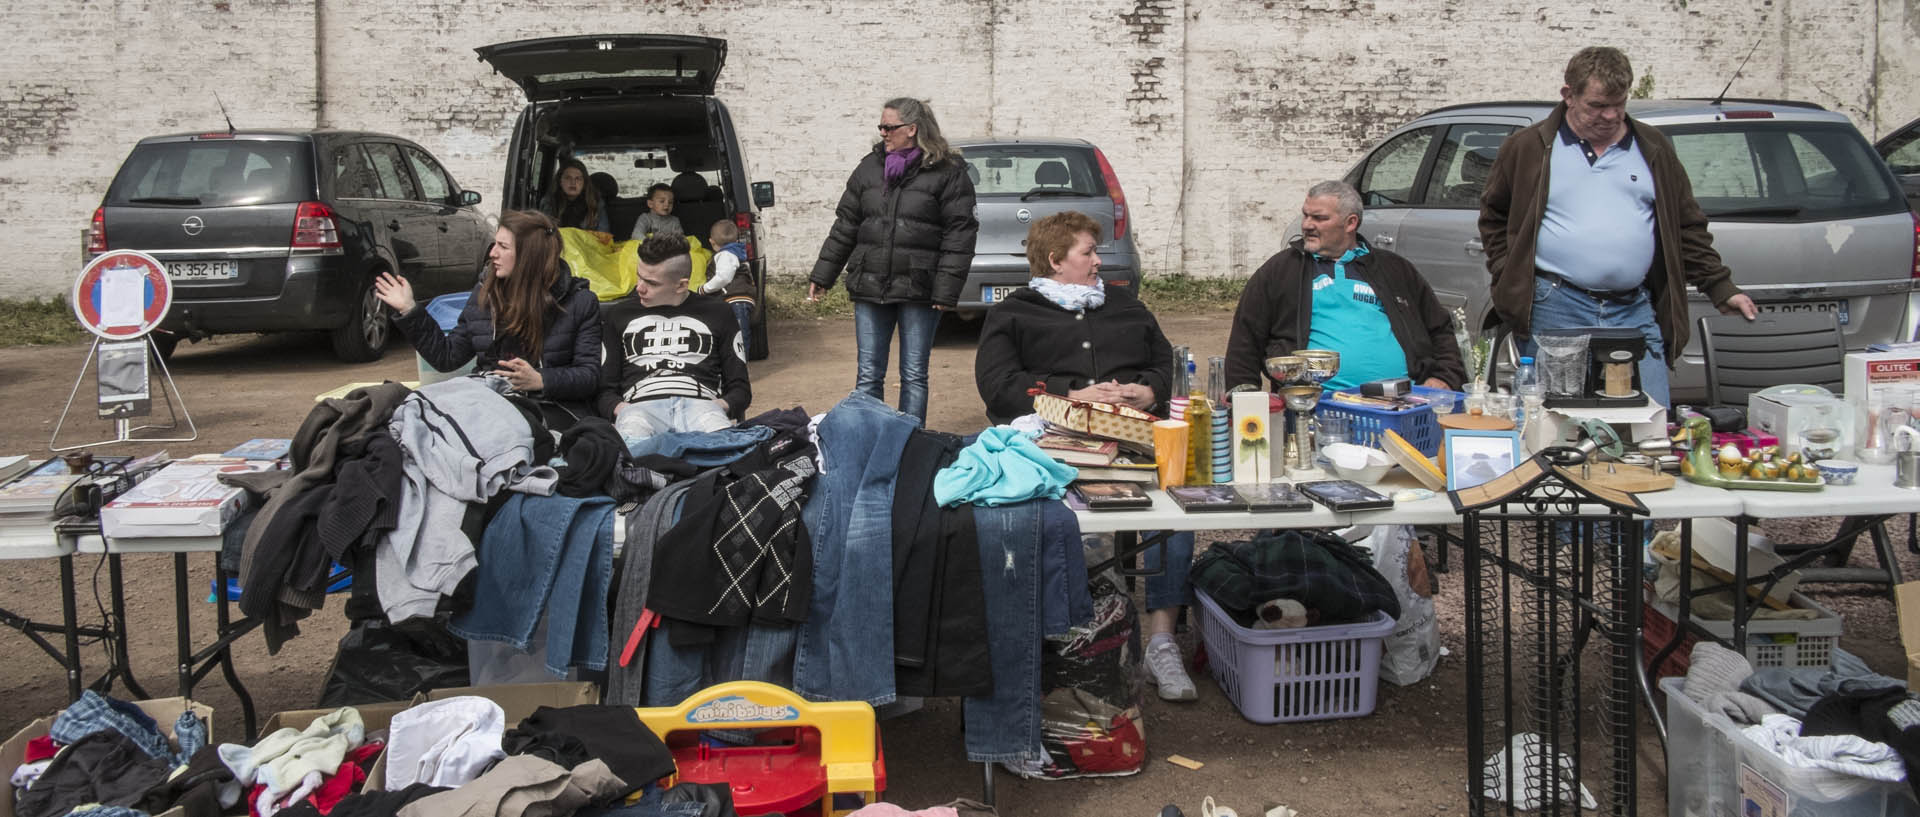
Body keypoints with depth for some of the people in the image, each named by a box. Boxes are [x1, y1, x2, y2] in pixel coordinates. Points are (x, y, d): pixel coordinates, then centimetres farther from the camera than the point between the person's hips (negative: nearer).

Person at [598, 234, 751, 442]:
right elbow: (605, 389, 20)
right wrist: (618, 408, -4)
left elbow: (740, 388, 21)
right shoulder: (619, 314, 25)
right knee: (632, 442, -42)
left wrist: (723, 405, -3)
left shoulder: (716, 314, 22)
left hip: (699, 404, 0)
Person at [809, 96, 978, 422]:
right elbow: (845, 225, 16)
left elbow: (959, 236, -7)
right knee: (868, 375, 7)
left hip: (918, 292, -4)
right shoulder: (869, 168, 11)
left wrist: (946, 291, -13)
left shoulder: (949, 173, -3)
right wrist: (822, 276, 14)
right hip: (869, 286, 4)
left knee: (914, 376, 5)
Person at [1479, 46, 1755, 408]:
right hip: (1554, 310, -2)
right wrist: (1508, 277, 1)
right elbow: (1493, 216, 14)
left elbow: (1687, 227, 17)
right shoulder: (1528, 147, 6)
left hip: (1635, 313, 3)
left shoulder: (1653, 149, 14)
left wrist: (1722, 289, 11)